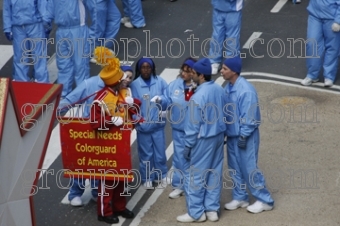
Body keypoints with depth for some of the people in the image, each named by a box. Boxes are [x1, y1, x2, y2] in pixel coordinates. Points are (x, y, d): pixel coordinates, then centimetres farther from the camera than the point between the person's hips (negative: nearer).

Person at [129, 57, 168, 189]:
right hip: (143, 125, -1)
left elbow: (169, 100, -4)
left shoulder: (160, 82, -3)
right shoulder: (135, 85, -6)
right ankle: (147, 178, 24)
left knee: (160, 152, 12)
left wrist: (161, 100, -22)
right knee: (146, 154, 9)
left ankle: (162, 175, 31)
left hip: (158, 124, 1)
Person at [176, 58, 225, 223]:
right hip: (218, 136, 8)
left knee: (194, 175, 4)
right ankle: (212, 209, 21)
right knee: (214, 173, 14)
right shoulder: (219, 90, 0)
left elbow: (193, 125, -18)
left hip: (203, 139, -8)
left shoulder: (198, 96, -23)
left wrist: (188, 146, -8)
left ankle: (196, 212, 11)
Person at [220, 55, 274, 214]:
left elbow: (249, 117, -21)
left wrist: (244, 136, -19)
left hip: (245, 137, -8)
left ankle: (265, 200, 10)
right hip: (232, 135, 8)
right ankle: (240, 198, 29)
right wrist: (225, 132, 15)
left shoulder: (246, 90, -23)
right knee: (234, 169, 15)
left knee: (249, 169, -2)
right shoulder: (228, 88, 3)